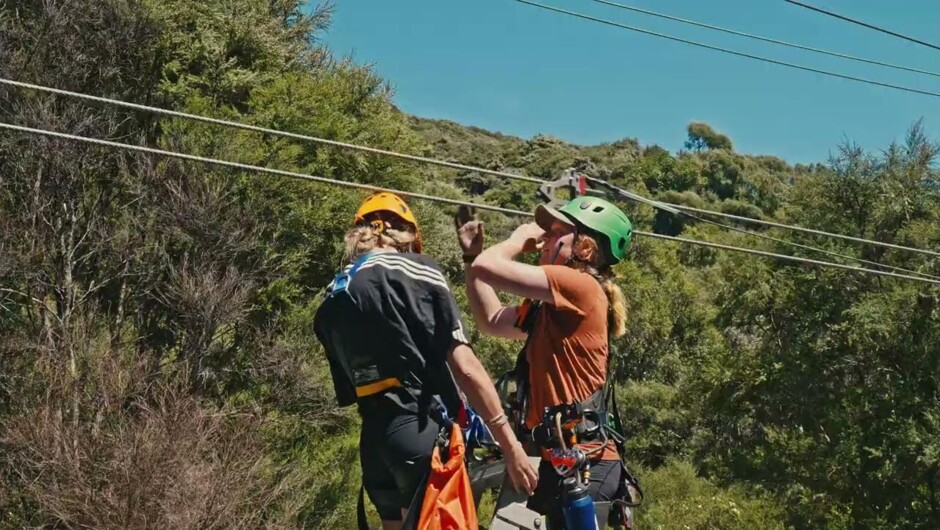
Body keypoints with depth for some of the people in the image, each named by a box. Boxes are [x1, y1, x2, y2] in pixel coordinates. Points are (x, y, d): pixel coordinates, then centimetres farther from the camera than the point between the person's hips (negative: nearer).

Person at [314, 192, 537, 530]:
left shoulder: (330, 303, 15)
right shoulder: (416, 270, -4)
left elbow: (346, 391, 15)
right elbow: (465, 368, -11)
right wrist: (511, 445, -8)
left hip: (374, 445, 7)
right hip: (425, 432, -6)